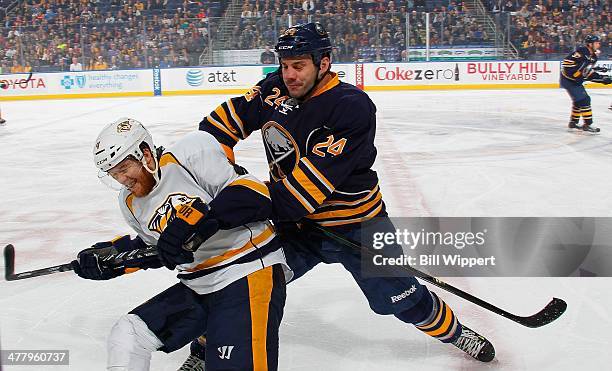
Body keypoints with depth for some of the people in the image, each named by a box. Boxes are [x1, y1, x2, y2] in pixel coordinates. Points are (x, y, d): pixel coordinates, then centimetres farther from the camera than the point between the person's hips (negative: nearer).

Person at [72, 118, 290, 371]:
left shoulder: (191, 152, -15)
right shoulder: (130, 203, 10)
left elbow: (253, 194, -20)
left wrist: (196, 220, -30)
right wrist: (110, 256, 12)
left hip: (250, 271, -8)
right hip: (198, 286, 8)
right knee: (126, 335, 6)